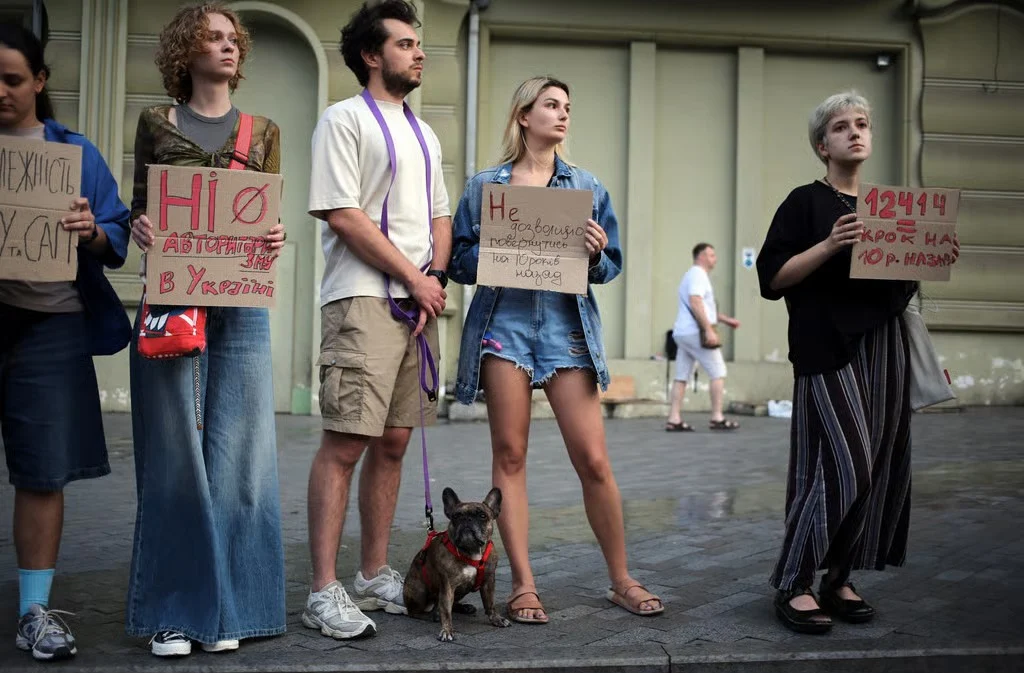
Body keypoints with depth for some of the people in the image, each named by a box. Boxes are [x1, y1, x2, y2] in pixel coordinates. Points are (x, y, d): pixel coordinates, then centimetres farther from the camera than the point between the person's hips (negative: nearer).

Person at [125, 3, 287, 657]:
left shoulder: (263, 132, 14)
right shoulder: (157, 123, 11)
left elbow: (269, 217, 10)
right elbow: (139, 209, 10)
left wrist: (276, 238, -12)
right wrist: (139, 227, -12)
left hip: (241, 305, 1)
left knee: (234, 449, 0)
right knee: (175, 452, -1)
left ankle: (225, 607, 11)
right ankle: (174, 611, 9)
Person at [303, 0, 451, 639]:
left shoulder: (424, 134, 22)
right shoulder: (345, 120, -1)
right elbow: (343, 214, -11)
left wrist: (437, 280, 3)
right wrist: (414, 278, -10)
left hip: (419, 301, 7)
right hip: (363, 299, -7)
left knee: (393, 443, 9)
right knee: (345, 443, -10)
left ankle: (376, 576, 18)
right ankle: (324, 592, -5)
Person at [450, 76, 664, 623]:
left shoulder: (586, 186, 14)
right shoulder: (485, 185, 11)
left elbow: (611, 266, 14)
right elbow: (460, 261, 9)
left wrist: (596, 254, -8)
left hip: (567, 325, 1)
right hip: (505, 321, 0)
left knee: (593, 459, -4)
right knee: (509, 454, 0)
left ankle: (621, 580, 12)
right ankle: (523, 584, 9)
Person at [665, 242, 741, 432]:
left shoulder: (691, 275, 25)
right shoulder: (698, 275, -8)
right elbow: (695, 303, -21)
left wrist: (726, 319, 28)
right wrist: (709, 329, -25)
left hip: (681, 333, 10)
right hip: (695, 333, -10)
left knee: (681, 377, 5)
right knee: (718, 373, -2)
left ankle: (674, 420, 1)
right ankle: (717, 418, -2)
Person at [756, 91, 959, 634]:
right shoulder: (806, 202, 0)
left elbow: (903, 281, 21)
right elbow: (773, 278, -8)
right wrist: (829, 245, -19)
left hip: (884, 345, 7)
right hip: (829, 347, -6)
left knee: (880, 466, 3)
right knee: (844, 465, -14)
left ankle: (838, 580, 14)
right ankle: (793, 585, -4)